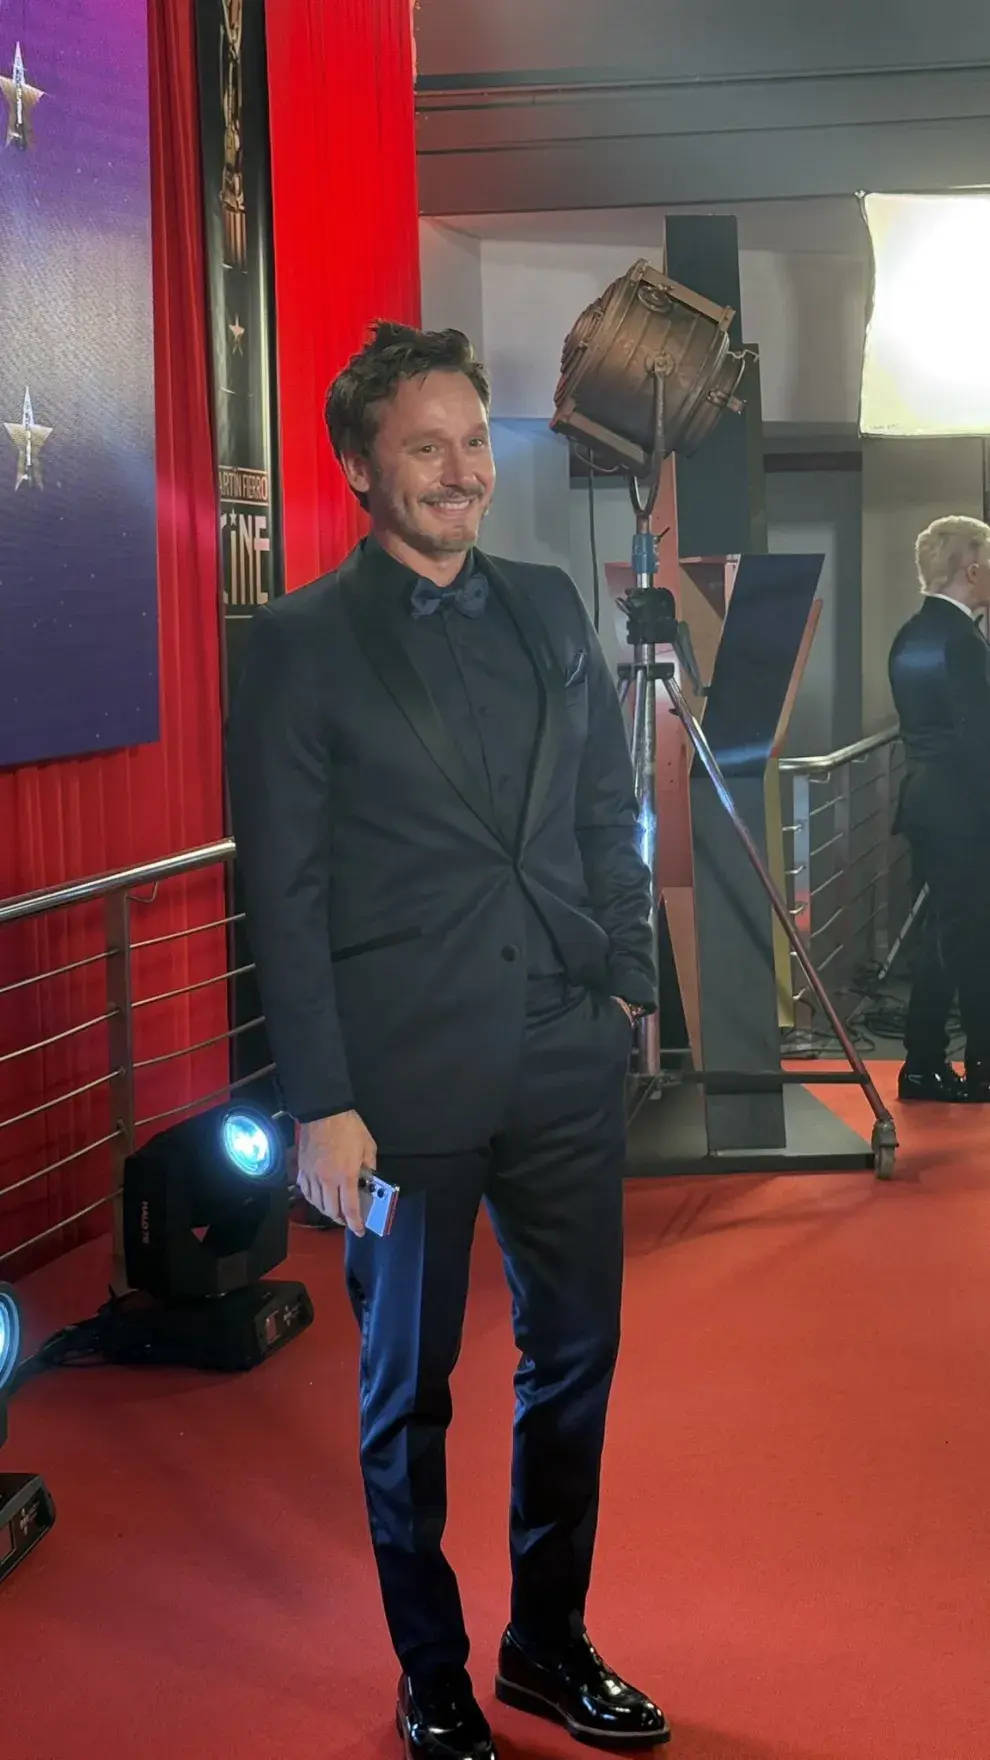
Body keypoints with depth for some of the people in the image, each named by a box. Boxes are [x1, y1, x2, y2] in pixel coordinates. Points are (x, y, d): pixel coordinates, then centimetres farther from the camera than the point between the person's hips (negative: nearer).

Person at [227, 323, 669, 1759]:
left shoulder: (550, 609, 8)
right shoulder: (302, 644, -7)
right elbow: (283, 889, -9)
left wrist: (627, 984, 8)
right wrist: (322, 1104, -11)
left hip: (566, 1064, 5)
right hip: (409, 1083, -4)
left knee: (575, 1358, 14)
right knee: (408, 1395, 10)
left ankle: (549, 1642, 34)